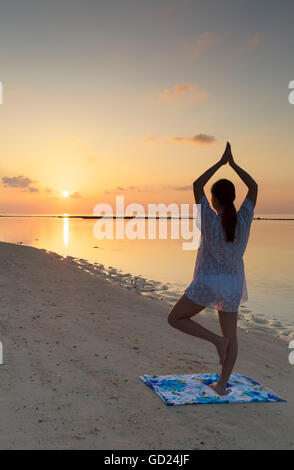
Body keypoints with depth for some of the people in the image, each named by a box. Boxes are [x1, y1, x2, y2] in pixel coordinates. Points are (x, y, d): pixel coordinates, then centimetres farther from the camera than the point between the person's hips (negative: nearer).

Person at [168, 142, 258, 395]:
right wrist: (232, 163, 5)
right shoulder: (243, 219, -6)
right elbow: (254, 187, 6)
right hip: (233, 284, 5)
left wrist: (220, 162, -5)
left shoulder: (210, 220, -16)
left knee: (175, 319, 10)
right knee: (231, 335, 14)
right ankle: (222, 384, 17)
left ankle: (217, 340, -3)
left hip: (207, 283, -5)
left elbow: (197, 185, -9)